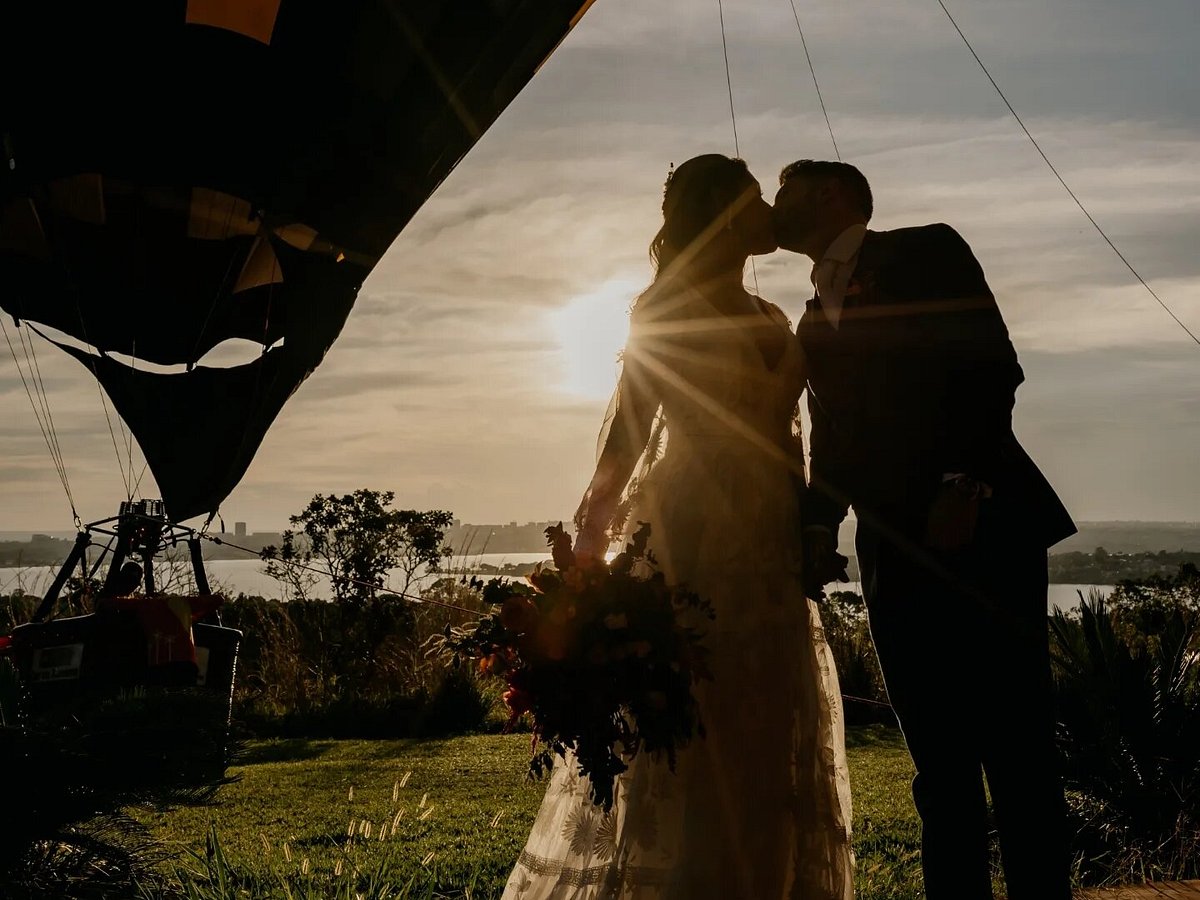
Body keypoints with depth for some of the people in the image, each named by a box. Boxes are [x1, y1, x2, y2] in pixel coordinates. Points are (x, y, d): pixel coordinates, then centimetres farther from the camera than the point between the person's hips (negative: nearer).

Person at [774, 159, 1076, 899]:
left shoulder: (927, 251, 5)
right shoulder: (813, 322, 23)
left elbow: (993, 366, -7)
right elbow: (835, 441, 18)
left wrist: (961, 485, -18)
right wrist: (818, 530, 0)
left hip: (980, 527, -6)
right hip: (895, 554, 6)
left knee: (1016, 746, -6)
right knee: (941, 762, 7)